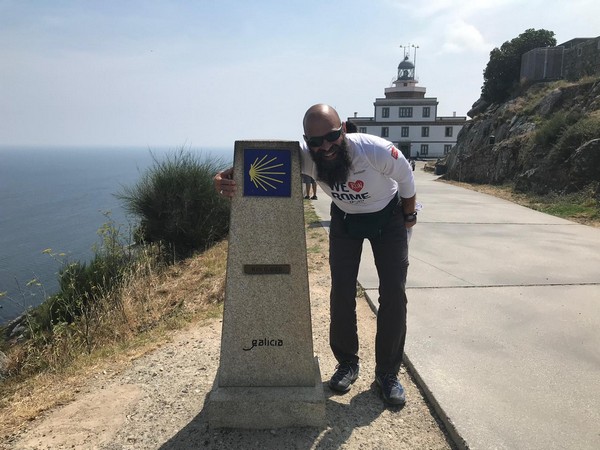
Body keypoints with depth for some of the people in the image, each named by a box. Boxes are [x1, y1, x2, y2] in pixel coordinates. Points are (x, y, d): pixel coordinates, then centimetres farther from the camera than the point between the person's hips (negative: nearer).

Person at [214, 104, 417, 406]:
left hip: (388, 218, -1)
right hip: (345, 219, 2)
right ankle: (347, 363, 17)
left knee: (394, 295, -6)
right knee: (341, 294, -4)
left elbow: (406, 181, -15)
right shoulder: (304, 157, -29)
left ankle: (388, 372, 11)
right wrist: (227, 176, -54)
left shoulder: (377, 150, -34)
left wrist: (410, 216, 2)